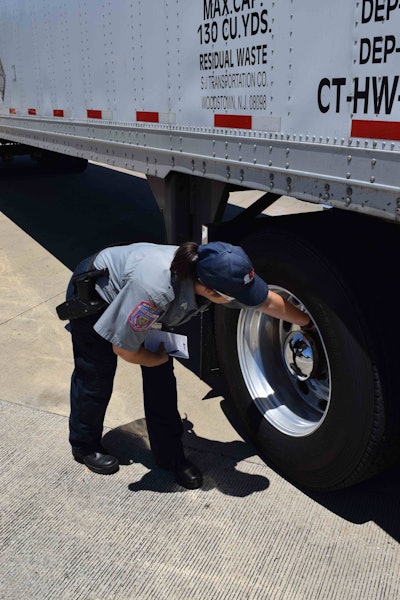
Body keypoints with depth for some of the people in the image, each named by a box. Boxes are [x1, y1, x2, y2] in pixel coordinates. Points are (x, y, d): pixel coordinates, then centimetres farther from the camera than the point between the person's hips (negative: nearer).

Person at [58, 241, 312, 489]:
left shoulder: (213, 272, -26)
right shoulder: (156, 290, -46)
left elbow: (268, 301, -8)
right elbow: (124, 349, -31)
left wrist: (308, 322, 2)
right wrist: (159, 358, -12)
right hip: (92, 295, -5)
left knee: (161, 376, 1)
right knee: (97, 378, 6)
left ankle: (170, 455, 17)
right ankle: (85, 446, 33)